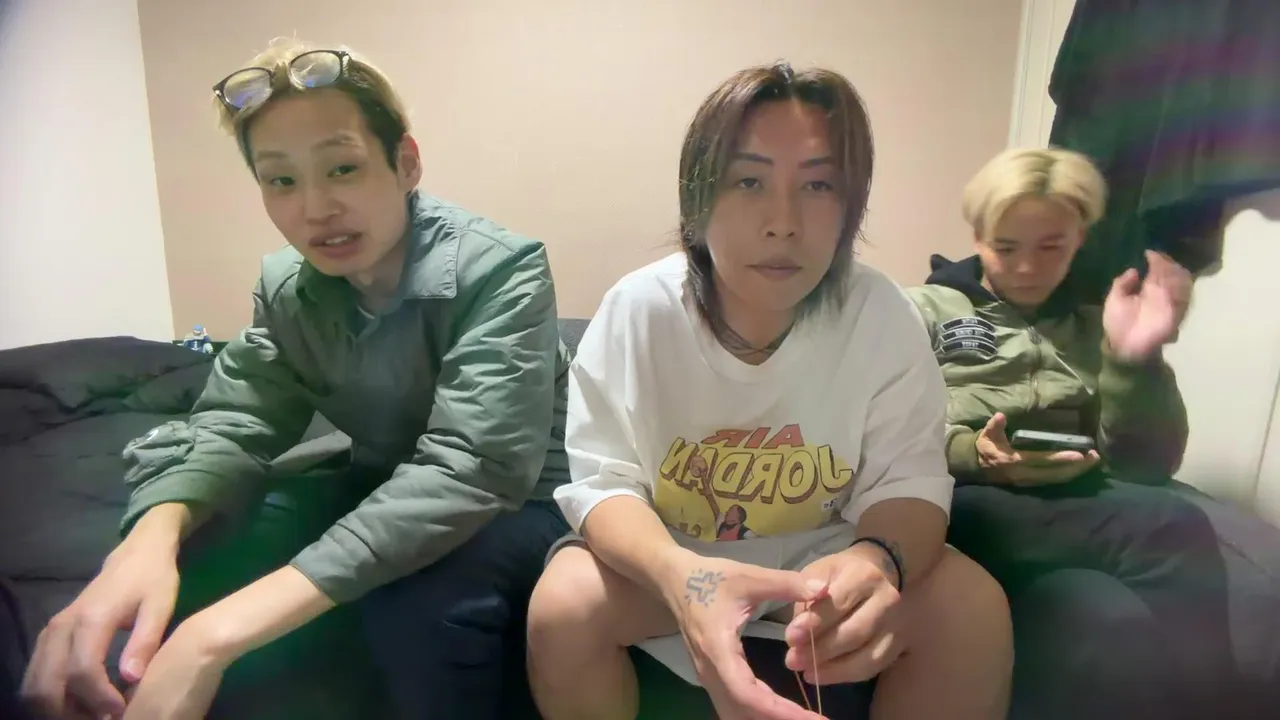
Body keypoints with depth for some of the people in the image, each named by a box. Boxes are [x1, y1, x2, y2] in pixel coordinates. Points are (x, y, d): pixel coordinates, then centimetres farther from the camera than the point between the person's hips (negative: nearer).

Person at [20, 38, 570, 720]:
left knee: (420, 602, -35)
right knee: (188, 561, -14)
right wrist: (152, 534, -33)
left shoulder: (500, 270, -25)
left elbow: (466, 473, -34)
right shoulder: (286, 287, -4)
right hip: (382, 494, 5)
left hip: (517, 505, -5)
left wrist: (222, 632, -41)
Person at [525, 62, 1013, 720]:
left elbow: (907, 480, -16)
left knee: (973, 608, -21)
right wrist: (680, 573, -44)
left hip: (824, 556, 1)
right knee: (561, 605, -27)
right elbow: (604, 481, -21)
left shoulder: (882, 315, -16)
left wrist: (878, 560, -42)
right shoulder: (638, 308, -19)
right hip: (667, 559, 0)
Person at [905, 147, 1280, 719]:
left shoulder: (1093, 327, 23)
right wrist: (972, 454, -18)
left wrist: (1135, 364, -6)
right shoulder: (927, 310, 15)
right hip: (970, 500, -2)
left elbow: (1145, 467, 11)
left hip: (1083, 504, 3)